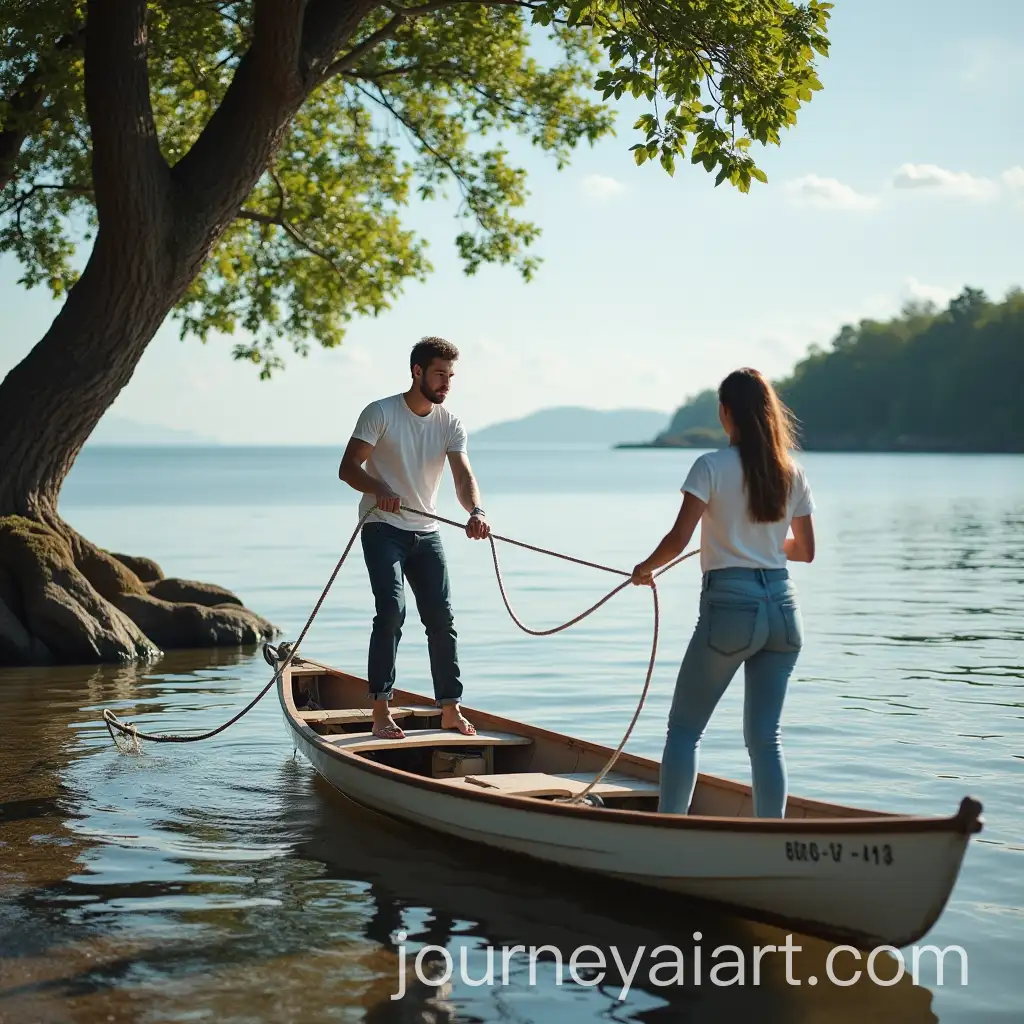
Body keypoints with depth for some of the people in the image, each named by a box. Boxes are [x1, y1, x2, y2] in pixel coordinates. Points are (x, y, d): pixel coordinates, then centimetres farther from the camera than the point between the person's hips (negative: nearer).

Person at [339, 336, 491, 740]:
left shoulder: (450, 424, 3)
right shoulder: (380, 413, -9)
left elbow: (463, 475, -11)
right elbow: (348, 467, -14)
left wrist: (476, 512, -33)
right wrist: (379, 488, -35)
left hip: (426, 533, 5)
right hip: (383, 529, -5)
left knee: (442, 618, 2)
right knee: (392, 609, -20)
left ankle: (450, 709, 12)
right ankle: (381, 711, -19)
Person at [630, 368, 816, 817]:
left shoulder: (712, 466, -7)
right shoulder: (792, 473, 8)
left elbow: (678, 539, -14)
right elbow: (805, 551, 13)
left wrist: (644, 568, 4)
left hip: (730, 605, -5)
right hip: (782, 605, 5)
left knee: (684, 728, 6)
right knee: (765, 735, 8)